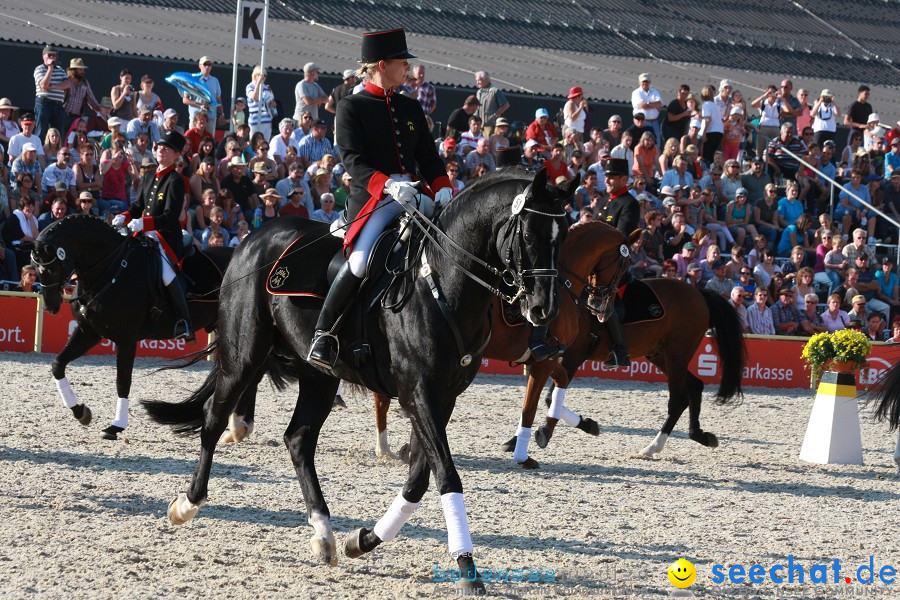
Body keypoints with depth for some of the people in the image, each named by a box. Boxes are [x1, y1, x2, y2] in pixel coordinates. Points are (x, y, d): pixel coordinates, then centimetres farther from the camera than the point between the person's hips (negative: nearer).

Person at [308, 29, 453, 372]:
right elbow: (353, 160, -9)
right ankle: (322, 337, -21)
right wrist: (387, 184, -26)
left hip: (413, 196, 7)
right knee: (361, 261, -29)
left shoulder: (412, 108, 19)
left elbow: (429, 157, 17)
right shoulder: (351, 107, 2)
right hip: (371, 198, -7)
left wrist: (442, 188, -3)